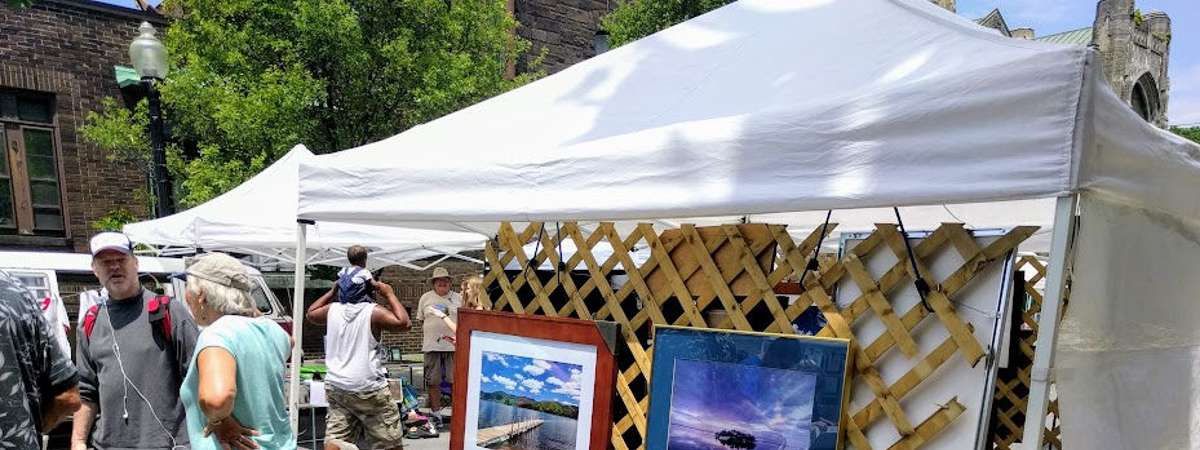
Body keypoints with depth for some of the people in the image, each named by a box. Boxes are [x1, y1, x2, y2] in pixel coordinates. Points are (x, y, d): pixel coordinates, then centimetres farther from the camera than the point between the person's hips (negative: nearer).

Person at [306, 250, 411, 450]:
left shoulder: (332, 309, 3)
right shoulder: (374, 312, -14)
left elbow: (310, 313, 23)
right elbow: (403, 323, -18)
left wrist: (332, 292, 24)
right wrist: (390, 294, -10)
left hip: (335, 387, 6)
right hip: (368, 390, -5)